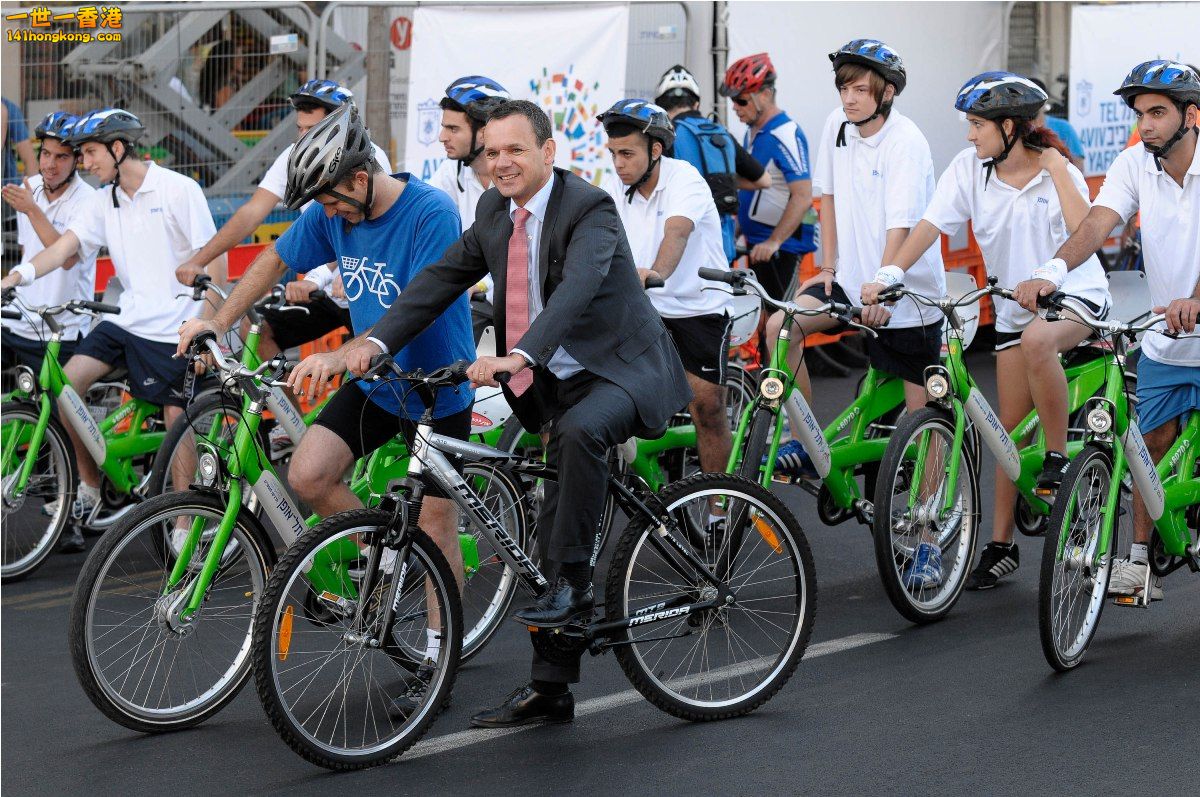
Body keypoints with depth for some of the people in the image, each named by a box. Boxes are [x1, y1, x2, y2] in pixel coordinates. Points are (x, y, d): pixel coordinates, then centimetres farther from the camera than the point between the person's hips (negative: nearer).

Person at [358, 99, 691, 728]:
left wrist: (518, 358, -48)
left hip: (623, 370, -7)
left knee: (580, 430, -40)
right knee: (555, 533, 8)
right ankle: (548, 690, 15)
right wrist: (379, 340, -9)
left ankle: (572, 585, -27)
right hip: (562, 381, 7)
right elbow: (443, 277, 4)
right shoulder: (494, 211, 3)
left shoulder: (589, 209, -20)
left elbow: (576, 290, -35)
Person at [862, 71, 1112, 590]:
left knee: (1037, 339, -39)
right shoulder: (969, 169, -3)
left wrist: (1056, 167, -22)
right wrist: (886, 278, -22)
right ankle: (1001, 544, 13)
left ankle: (1058, 457, -23)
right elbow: (931, 225, -11)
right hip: (1015, 306, 4)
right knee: (1012, 428, 3)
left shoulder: (1057, 171, -11)